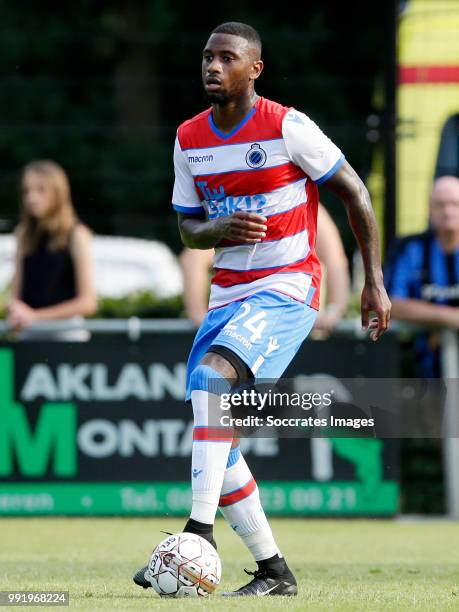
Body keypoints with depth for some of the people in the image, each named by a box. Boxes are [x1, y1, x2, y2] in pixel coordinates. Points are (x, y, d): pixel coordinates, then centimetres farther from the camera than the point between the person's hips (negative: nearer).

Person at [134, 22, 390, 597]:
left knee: (214, 372, -31)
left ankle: (200, 529, -35)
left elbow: (355, 194, -3)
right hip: (228, 291, 7)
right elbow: (187, 227, 14)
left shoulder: (287, 128, -11)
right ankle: (273, 571, 11)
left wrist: (374, 282, -3)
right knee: (211, 430, 1)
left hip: (287, 286, -7)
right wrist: (222, 229, -11)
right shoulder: (189, 139, 6)